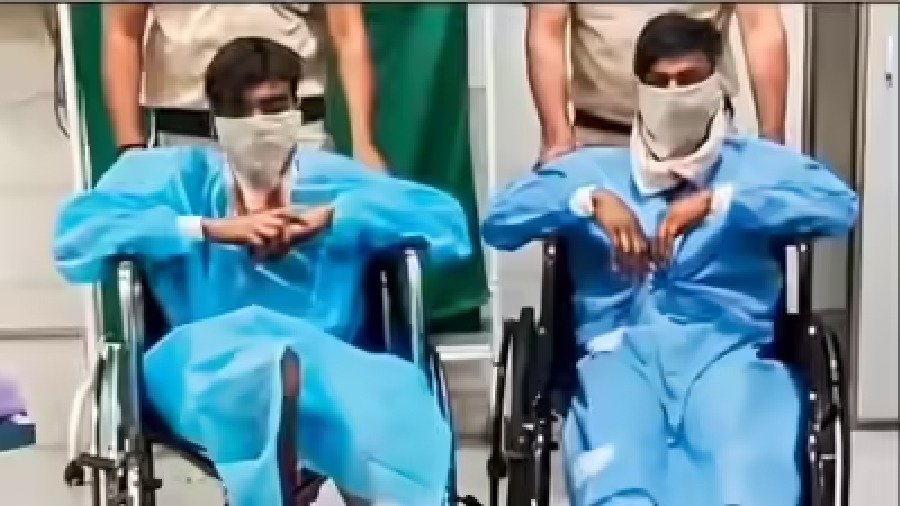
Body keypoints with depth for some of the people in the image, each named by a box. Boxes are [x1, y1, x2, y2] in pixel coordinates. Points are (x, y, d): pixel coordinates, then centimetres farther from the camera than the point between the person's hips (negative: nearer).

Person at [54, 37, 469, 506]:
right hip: (206, 373, 0)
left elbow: (448, 219, 11)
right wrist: (210, 229, -6)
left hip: (327, 368, 1)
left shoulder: (334, 177, 21)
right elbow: (77, 231, 2)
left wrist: (334, 218, -2)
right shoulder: (175, 174, 17)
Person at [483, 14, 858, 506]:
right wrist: (590, 201, -5)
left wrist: (719, 201, -9)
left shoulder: (760, 164, 21)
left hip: (728, 351, 0)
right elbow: (498, 221, 12)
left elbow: (841, 205, 1)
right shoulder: (593, 168, 24)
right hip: (622, 352, 1)